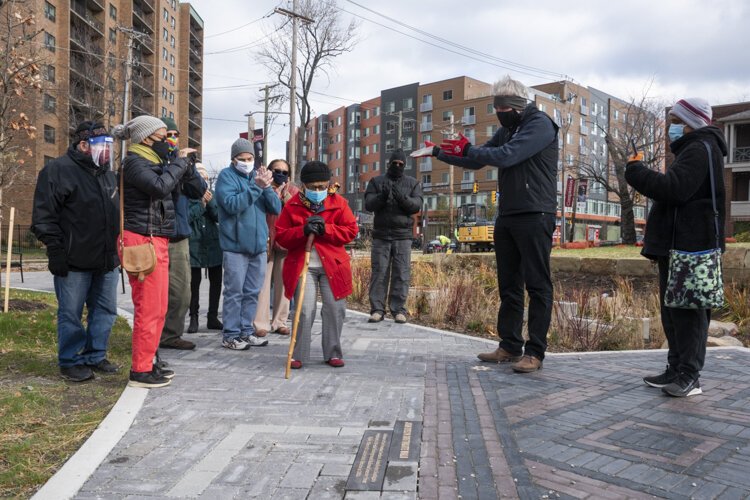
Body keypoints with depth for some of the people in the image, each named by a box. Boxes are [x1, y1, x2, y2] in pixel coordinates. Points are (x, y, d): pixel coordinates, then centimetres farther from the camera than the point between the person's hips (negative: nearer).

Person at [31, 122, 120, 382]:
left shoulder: (107, 173, 16)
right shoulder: (58, 170, -7)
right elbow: (43, 215, -11)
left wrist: (118, 248, 19)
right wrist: (55, 249, -16)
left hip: (106, 260, 7)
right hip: (74, 262, -7)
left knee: (105, 310, 11)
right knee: (71, 314, 2)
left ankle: (95, 356, 25)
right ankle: (70, 362, 16)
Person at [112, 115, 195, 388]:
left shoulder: (151, 162, 21)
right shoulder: (135, 162, -9)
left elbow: (173, 186, 18)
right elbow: (160, 187, -25)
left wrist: (184, 164, 7)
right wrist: (180, 161, -14)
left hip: (155, 241, 10)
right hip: (143, 241, -10)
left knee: (157, 308, 14)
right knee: (149, 309, -6)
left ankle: (147, 363, 24)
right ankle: (140, 371, 2)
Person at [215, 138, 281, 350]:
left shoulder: (258, 176, 13)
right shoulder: (226, 176, -2)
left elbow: (276, 208, 5)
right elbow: (232, 204, -18)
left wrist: (266, 186, -11)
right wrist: (256, 187, -21)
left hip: (258, 245, 6)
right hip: (235, 245, -6)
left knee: (252, 293, 11)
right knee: (234, 293, -1)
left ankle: (246, 331, 21)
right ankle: (230, 335, 7)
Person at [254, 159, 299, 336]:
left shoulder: (293, 190, 14)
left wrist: (286, 195, -9)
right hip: (265, 240, -3)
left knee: (283, 283, 4)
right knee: (263, 282, -9)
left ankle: (280, 321, 12)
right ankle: (262, 323, -6)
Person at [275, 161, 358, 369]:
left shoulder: (339, 203, 3)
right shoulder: (292, 205, 1)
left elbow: (351, 231, -2)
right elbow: (281, 236, 0)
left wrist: (325, 229, -16)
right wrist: (303, 231, -19)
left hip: (332, 265, 1)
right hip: (303, 266, -1)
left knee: (335, 309, 2)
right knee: (304, 310, -7)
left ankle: (333, 353, 18)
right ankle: (298, 354, 8)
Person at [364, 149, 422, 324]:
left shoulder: (413, 183, 11)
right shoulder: (376, 181, 11)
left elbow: (417, 205, -3)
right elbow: (369, 204, -1)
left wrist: (402, 198, -22)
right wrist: (382, 196, -20)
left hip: (403, 235, 0)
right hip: (381, 235, 0)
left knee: (402, 274, -3)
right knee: (379, 272, -2)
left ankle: (399, 309, 2)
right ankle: (377, 309, 1)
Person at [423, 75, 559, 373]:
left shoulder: (540, 124, -8)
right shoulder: (507, 130, 18)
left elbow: (507, 156, -20)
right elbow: (477, 161, 19)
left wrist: (467, 149, -10)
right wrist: (440, 153, 10)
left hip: (535, 217, -8)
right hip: (506, 217, 8)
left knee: (537, 285, -4)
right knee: (509, 285, 9)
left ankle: (535, 352, -1)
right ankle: (509, 346, 16)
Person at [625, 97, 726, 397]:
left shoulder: (700, 149, -10)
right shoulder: (692, 150, 24)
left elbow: (673, 189, -25)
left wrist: (636, 170, -13)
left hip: (690, 248, -11)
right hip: (677, 245, 11)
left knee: (688, 310, -8)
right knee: (672, 309, 13)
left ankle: (690, 376, -3)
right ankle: (677, 369, 21)